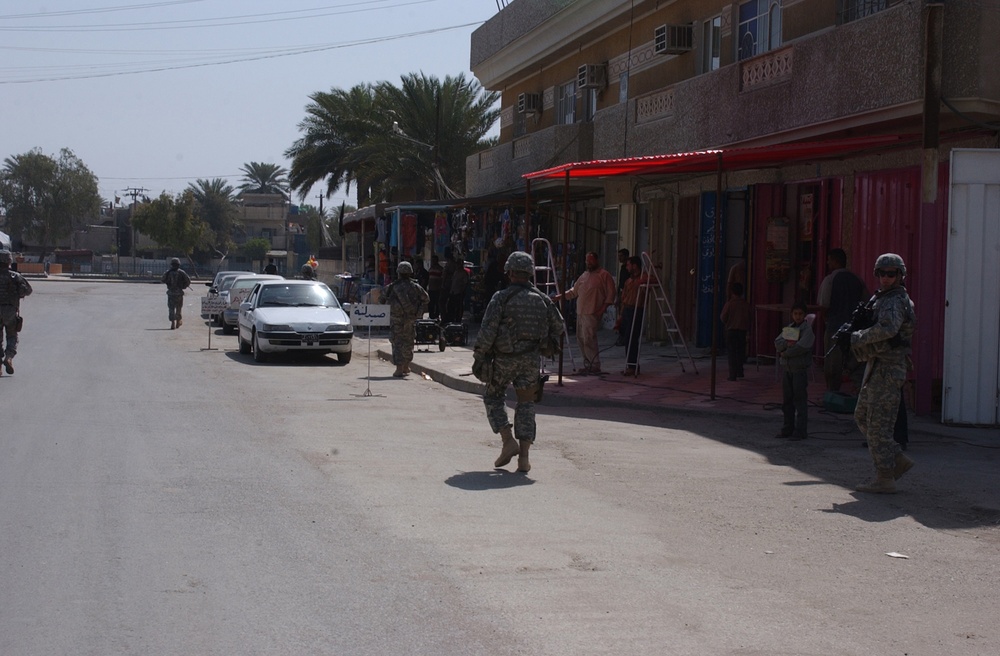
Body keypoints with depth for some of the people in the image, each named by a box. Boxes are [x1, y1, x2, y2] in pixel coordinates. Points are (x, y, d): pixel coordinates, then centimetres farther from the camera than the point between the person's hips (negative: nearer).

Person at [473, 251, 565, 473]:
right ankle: (523, 457, 3)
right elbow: (557, 324, 16)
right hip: (531, 359, 3)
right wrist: (549, 345, 32)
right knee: (526, 405, 9)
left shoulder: (501, 298, -10)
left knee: (493, 397, 16)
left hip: (504, 358, -3)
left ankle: (508, 440, 0)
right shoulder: (542, 299, 4)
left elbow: (487, 331, -14)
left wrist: (479, 358, -7)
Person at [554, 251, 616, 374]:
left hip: (592, 313, -8)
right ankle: (588, 364, 17)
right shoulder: (584, 275, 20)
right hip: (580, 312, 8)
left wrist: (603, 308, -14)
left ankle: (595, 366, -10)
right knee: (581, 338, 8)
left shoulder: (604, 275, -2)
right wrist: (562, 295, 12)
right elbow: (574, 291, 24)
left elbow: (610, 294, -6)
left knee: (588, 339, -15)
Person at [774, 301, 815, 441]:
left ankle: (800, 431, -1)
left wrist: (784, 353, -8)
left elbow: (801, 347, -19)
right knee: (787, 400, 10)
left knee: (800, 400, -4)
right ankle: (788, 428, 18)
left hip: (800, 369, -6)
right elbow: (777, 343, 2)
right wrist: (787, 344, -18)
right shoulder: (788, 328, 14)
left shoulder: (807, 329, -6)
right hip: (787, 369, 6)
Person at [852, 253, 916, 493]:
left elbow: (887, 328, -34)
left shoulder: (894, 302, -15)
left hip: (886, 369, -11)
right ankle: (898, 460, 21)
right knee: (862, 416, 18)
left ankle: (885, 479, -2)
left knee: (878, 424, -7)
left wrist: (859, 338, -21)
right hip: (877, 366, 11)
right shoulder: (881, 298, 17)